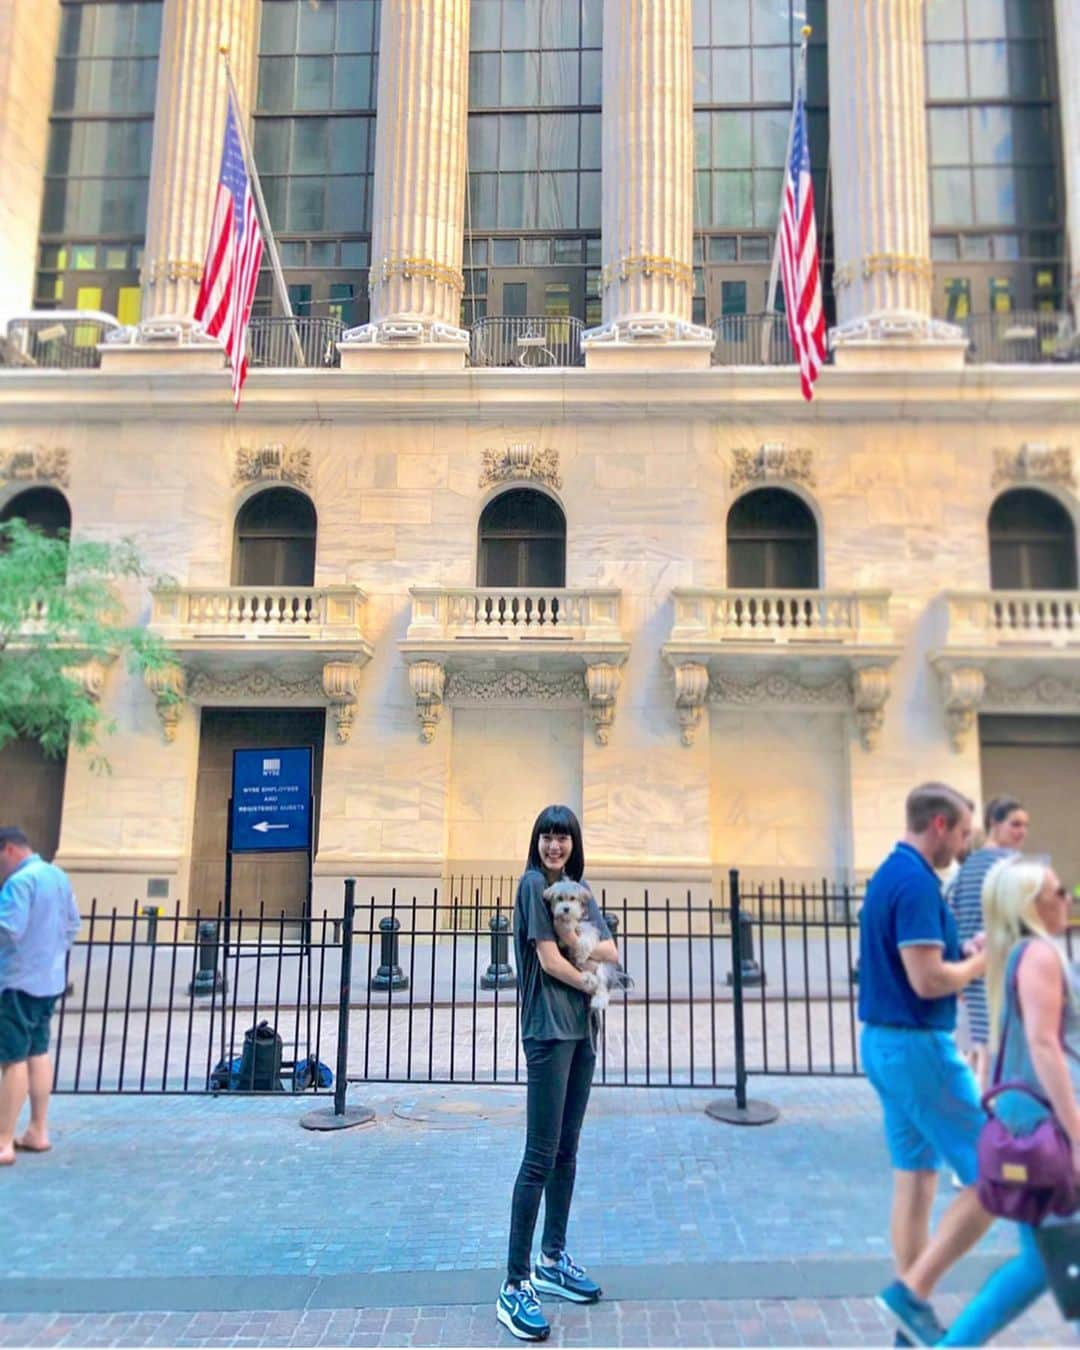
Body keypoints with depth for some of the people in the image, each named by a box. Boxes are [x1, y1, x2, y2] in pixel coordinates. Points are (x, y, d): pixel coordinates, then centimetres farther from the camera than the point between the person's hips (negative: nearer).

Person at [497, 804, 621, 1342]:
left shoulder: (579, 888, 12)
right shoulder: (534, 882, -9)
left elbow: (612, 952, 6)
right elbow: (549, 960, -13)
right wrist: (591, 983, -1)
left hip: (581, 1029, 8)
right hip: (548, 1030, -8)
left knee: (567, 1151, 15)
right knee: (540, 1157, -7)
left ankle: (552, 1259, 28)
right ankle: (515, 1286, 0)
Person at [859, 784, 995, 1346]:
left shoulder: (890, 873, 12)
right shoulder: (916, 881, -20)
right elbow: (929, 980, -23)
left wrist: (962, 952, 8)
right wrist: (981, 963, -6)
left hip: (885, 1042, 10)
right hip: (917, 1047, -10)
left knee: (916, 1177, 15)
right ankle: (912, 1291, 5)